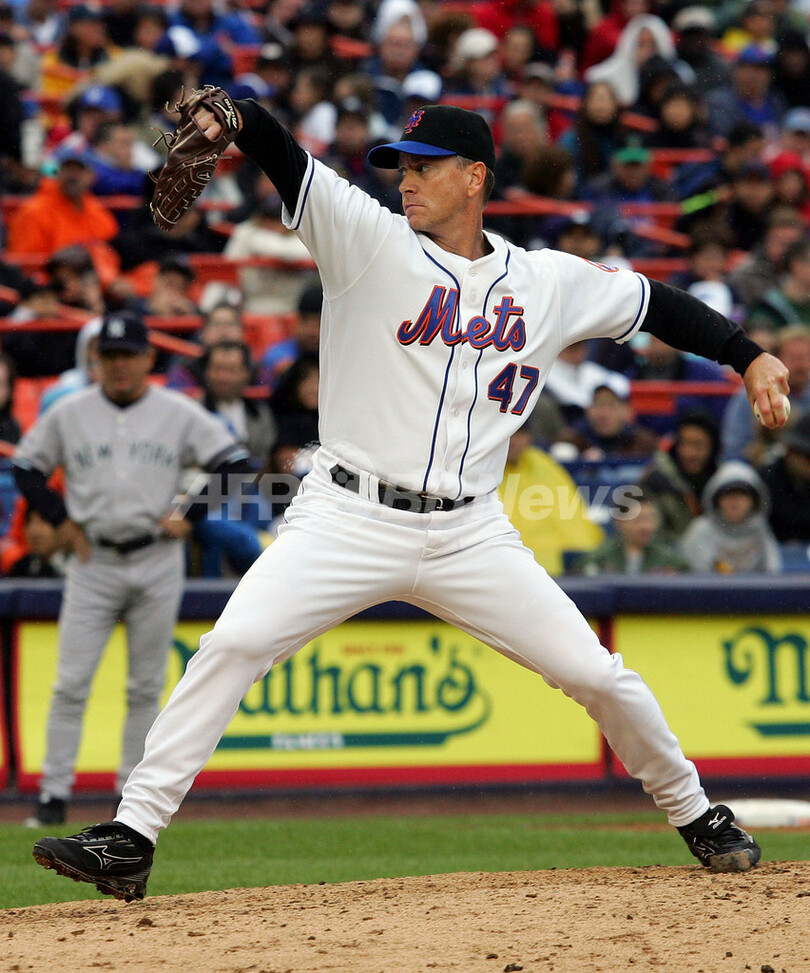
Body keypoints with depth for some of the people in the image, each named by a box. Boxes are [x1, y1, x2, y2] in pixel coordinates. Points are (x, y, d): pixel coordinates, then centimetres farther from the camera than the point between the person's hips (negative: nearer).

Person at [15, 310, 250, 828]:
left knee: (147, 687, 5)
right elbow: (26, 466, 12)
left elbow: (235, 463, 2)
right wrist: (61, 521, 3)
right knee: (71, 683, -5)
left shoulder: (179, 414, 1)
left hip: (157, 560, 0)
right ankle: (54, 795, -2)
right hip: (93, 562, 0)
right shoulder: (68, 413, 4)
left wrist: (190, 517, -4)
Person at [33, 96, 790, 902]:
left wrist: (749, 356, 15)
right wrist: (232, 119, -35)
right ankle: (130, 839, -17)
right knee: (233, 645, -20)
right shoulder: (370, 240, -1)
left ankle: (693, 812, 27)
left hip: (469, 535, 2)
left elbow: (652, 302, 21)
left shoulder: (551, 283, 8)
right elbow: (288, 162, -15)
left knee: (598, 676, 1)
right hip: (348, 522, -2)